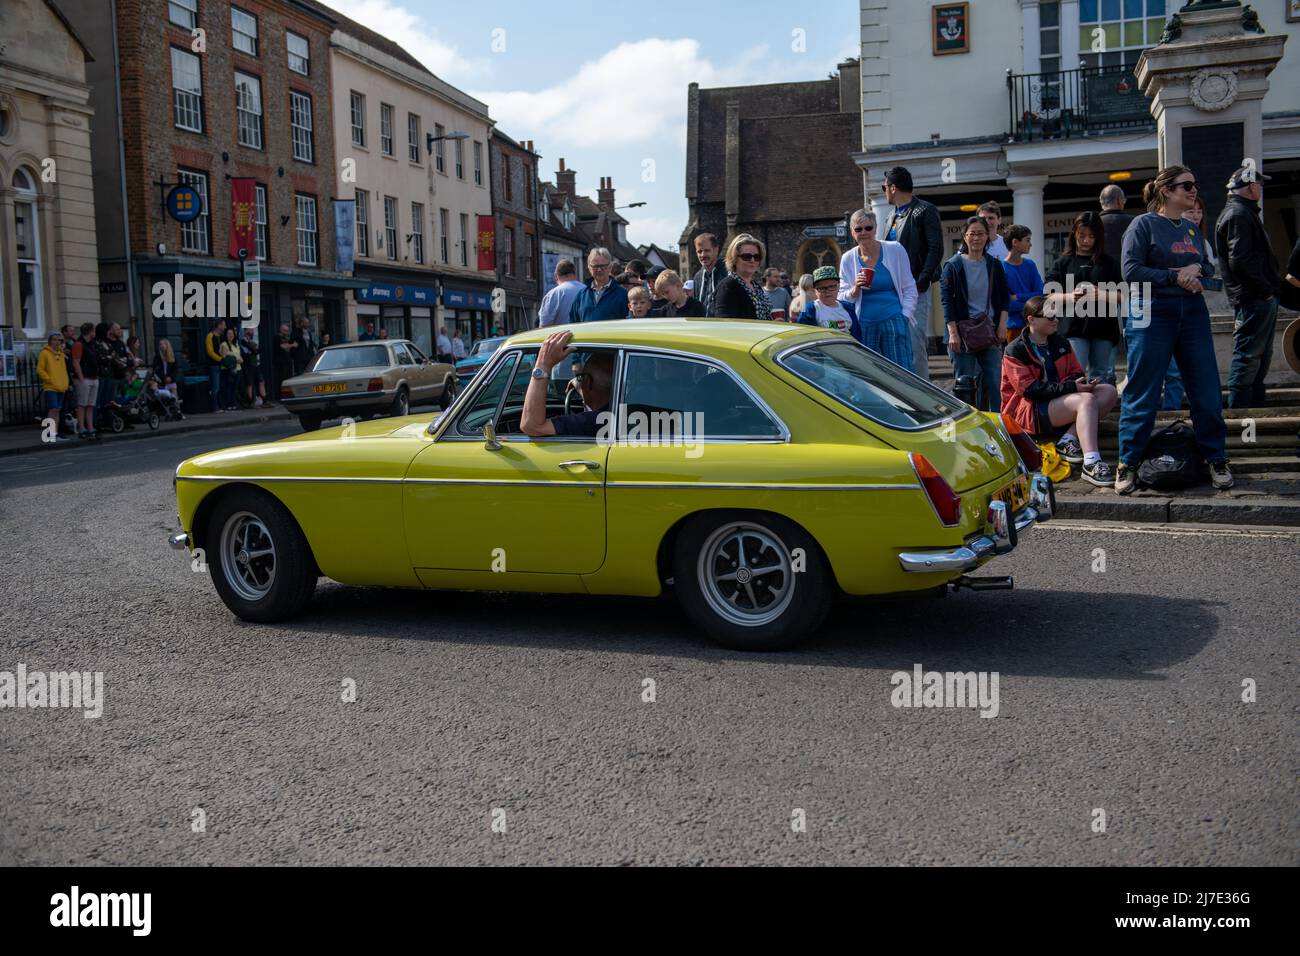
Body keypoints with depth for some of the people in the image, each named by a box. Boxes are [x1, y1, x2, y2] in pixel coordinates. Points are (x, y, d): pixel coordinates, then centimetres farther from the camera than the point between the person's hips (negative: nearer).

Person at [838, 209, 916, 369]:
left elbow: (909, 288, 7)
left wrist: (905, 316, -2)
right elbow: (843, 298, 10)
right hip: (863, 324, 2)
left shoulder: (895, 250, 3)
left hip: (893, 320, -2)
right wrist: (855, 289, -11)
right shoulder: (848, 259, 7)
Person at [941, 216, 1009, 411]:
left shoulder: (994, 266, 12)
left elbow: (1003, 298, 14)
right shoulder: (953, 265, 1)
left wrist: (1002, 325, 2)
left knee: (994, 383, -5)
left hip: (989, 332, 3)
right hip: (963, 331, -3)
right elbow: (947, 301, -4)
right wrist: (952, 332, -12)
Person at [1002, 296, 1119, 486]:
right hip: (1029, 411, -8)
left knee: (1109, 392, -9)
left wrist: (1081, 383, -11)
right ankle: (1091, 464, -46)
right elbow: (1030, 389, -18)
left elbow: (1076, 372, 16)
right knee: (1086, 400, -31)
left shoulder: (1060, 342, 14)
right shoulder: (1015, 352, -9)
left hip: (1060, 401, 8)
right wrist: (1071, 387, -25)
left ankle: (1069, 441, -21)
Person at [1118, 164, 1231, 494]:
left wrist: (1197, 268, -4)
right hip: (1152, 315, -6)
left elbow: (1209, 266, 19)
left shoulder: (1191, 227, 14)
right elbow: (1130, 270, -12)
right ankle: (1127, 464, 8)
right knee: (1143, 395, -2)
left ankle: (1217, 460, 18)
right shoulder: (1144, 223, -4)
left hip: (1192, 314, 6)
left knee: (1207, 392, 5)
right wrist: (1175, 276, -14)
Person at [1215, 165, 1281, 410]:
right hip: (1252, 299, -11)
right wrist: (1266, 288, -16)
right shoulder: (1238, 215, -13)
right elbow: (1240, 261, -23)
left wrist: (1274, 284, 15)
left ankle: (1256, 406, 22)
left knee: (1260, 358, 15)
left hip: (1261, 298, 11)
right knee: (1248, 357, -8)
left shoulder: (1245, 213, 21)